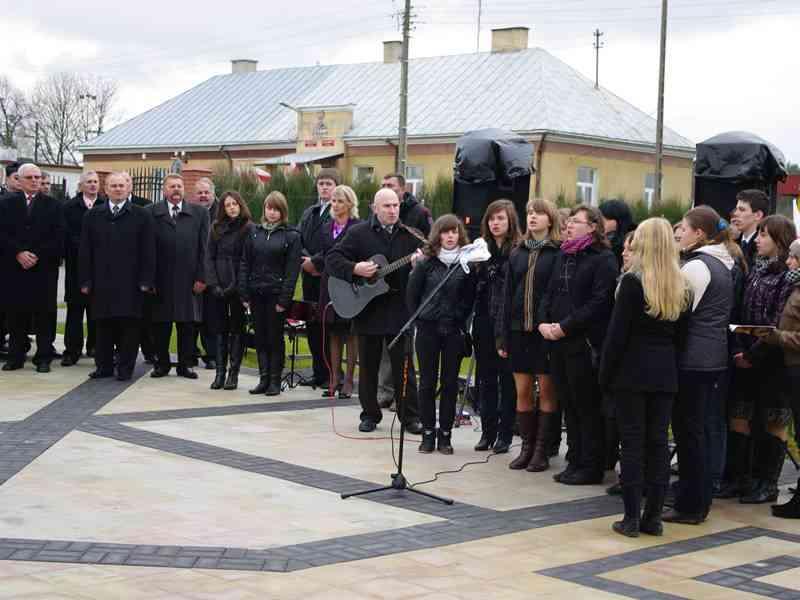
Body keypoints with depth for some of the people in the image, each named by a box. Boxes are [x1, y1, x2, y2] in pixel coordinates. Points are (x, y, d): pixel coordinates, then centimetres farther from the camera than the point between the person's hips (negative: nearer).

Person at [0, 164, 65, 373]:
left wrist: (36, 255, -11)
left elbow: (58, 238, -1)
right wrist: (18, 253, -12)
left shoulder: (53, 206, 6)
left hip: (44, 268, -1)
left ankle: (44, 357, 7)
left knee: (44, 314, 0)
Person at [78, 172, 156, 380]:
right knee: (103, 325, 5)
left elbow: (148, 251, 0)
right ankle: (104, 366, 13)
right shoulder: (93, 215, 11)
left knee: (129, 325, -1)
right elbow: (84, 251, 9)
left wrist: (146, 281, -6)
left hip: (130, 282, -2)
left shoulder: (142, 216, 4)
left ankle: (125, 367, 7)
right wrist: (85, 280, 2)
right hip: (101, 282, 2)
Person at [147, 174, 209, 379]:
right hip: (161, 279, -1)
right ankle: (162, 363, 17)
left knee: (187, 324, 6)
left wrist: (201, 277, -2)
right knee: (160, 324, 5)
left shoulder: (199, 213, 7)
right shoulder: (152, 213, 2)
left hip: (188, 280, 1)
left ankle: (185, 364, 15)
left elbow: (203, 248, 4)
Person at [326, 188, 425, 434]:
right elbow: (332, 259, -3)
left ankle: (411, 416, 9)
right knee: (368, 365, 9)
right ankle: (370, 414, 20)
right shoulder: (358, 233, 0)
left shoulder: (410, 236, 5)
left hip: (399, 310, 0)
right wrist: (355, 269, -18)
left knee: (403, 365, 2)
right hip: (367, 309, 0)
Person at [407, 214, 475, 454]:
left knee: (450, 382, 4)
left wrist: (461, 321, -3)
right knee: (427, 382, 3)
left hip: (454, 331, 0)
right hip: (428, 329, 0)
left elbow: (471, 298, 4)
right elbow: (411, 294, 4)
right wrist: (419, 320, 0)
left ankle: (445, 434, 11)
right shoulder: (426, 263, 1)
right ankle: (428, 433, 12)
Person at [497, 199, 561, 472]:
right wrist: (503, 336, 7)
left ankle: (542, 450, 8)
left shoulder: (559, 254, -3)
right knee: (523, 391, 7)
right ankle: (526, 447, 15)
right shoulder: (518, 254, 12)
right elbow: (508, 295, 12)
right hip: (520, 329, 5)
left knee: (546, 390, 1)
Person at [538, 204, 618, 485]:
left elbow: (599, 302, -15)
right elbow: (549, 293, 18)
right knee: (569, 406, 11)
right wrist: (544, 322, 0)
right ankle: (575, 461, 19)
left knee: (587, 407, -2)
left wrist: (565, 326, -17)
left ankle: (591, 467, 5)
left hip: (585, 343, -7)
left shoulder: (603, 259, -7)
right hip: (559, 344, 7)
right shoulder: (564, 256, 17)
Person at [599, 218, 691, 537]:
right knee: (658, 443, 8)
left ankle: (632, 517, 1)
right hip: (665, 375, 5)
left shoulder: (633, 281, -10)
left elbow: (617, 333, -10)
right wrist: (672, 367, 14)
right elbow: (680, 334, 9)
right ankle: (653, 517, 11)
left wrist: (605, 375, -5)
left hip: (631, 371, -5)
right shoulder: (681, 286, 6)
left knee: (632, 442, 0)